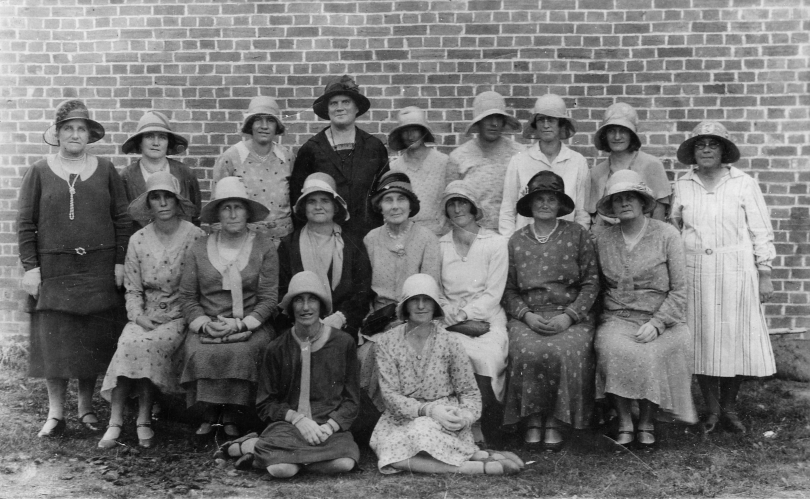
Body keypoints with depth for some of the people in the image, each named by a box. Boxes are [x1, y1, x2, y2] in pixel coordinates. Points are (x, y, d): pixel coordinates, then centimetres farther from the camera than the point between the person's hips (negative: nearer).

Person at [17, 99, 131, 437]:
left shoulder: (105, 170, 6)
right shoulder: (39, 172, 4)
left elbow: (122, 220, 6)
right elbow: (25, 223, 3)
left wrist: (120, 262, -1)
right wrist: (30, 267, -4)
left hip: (99, 269, 1)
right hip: (53, 269, -1)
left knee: (94, 339, 5)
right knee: (54, 340, 1)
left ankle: (86, 407, 19)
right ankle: (55, 412, 11)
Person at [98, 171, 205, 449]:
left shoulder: (195, 237, -3)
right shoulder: (138, 240, 6)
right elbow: (132, 290, 8)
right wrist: (140, 318, -9)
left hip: (180, 316, -3)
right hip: (146, 315, 3)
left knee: (151, 344, -30)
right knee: (129, 342, -27)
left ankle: (144, 420, -19)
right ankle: (115, 421, -22)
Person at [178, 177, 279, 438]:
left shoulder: (264, 245, 2)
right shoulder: (198, 249, 7)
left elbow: (269, 297, -1)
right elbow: (187, 296, 8)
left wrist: (241, 324, -12)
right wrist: (204, 324, -9)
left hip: (251, 325, -1)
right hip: (206, 325, 2)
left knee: (241, 353, -31)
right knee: (199, 353, -28)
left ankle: (230, 415, -8)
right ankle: (210, 412, -5)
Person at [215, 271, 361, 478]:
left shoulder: (343, 343, 5)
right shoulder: (277, 348, 5)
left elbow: (351, 400, 8)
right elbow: (265, 403, 8)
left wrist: (329, 426, -10)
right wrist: (298, 419, -9)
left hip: (331, 425, 2)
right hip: (287, 423, -2)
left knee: (344, 463, -33)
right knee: (282, 468, -34)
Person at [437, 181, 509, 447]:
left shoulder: (495, 243, 6)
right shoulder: (439, 246, 11)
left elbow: (493, 295, 0)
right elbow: (434, 296, 7)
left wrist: (460, 314, -11)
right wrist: (457, 321, -9)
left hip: (487, 318, -1)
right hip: (451, 323, 1)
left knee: (486, 356, -31)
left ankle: (489, 433, -14)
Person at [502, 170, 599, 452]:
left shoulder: (577, 235, 8)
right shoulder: (516, 241, 13)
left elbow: (591, 282, 3)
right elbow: (509, 289, 10)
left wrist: (569, 316, -10)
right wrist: (527, 315, -8)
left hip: (570, 315, -1)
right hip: (528, 315, 1)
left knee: (567, 352, -30)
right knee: (528, 352, -30)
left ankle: (555, 422, -14)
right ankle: (532, 420, -13)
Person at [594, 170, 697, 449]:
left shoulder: (667, 235, 0)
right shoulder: (604, 239, 9)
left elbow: (679, 289, -3)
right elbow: (598, 287, 15)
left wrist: (656, 324, -15)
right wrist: (605, 319, -2)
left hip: (661, 319, -1)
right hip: (617, 319, 2)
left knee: (650, 355, -31)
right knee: (613, 350, -30)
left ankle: (647, 422, -7)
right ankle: (624, 423, -13)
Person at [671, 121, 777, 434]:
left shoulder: (744, 184, 0)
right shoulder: (682, 185, 6)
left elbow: (761, 232, 1)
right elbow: (674, 226, 15)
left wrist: (765, 275, -2)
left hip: (736, 272, -1)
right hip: (694, 273, 2)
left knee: (735, 338, 3)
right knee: (701, 340, 4)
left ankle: (730, 407, 18)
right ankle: (712, 409, 16)